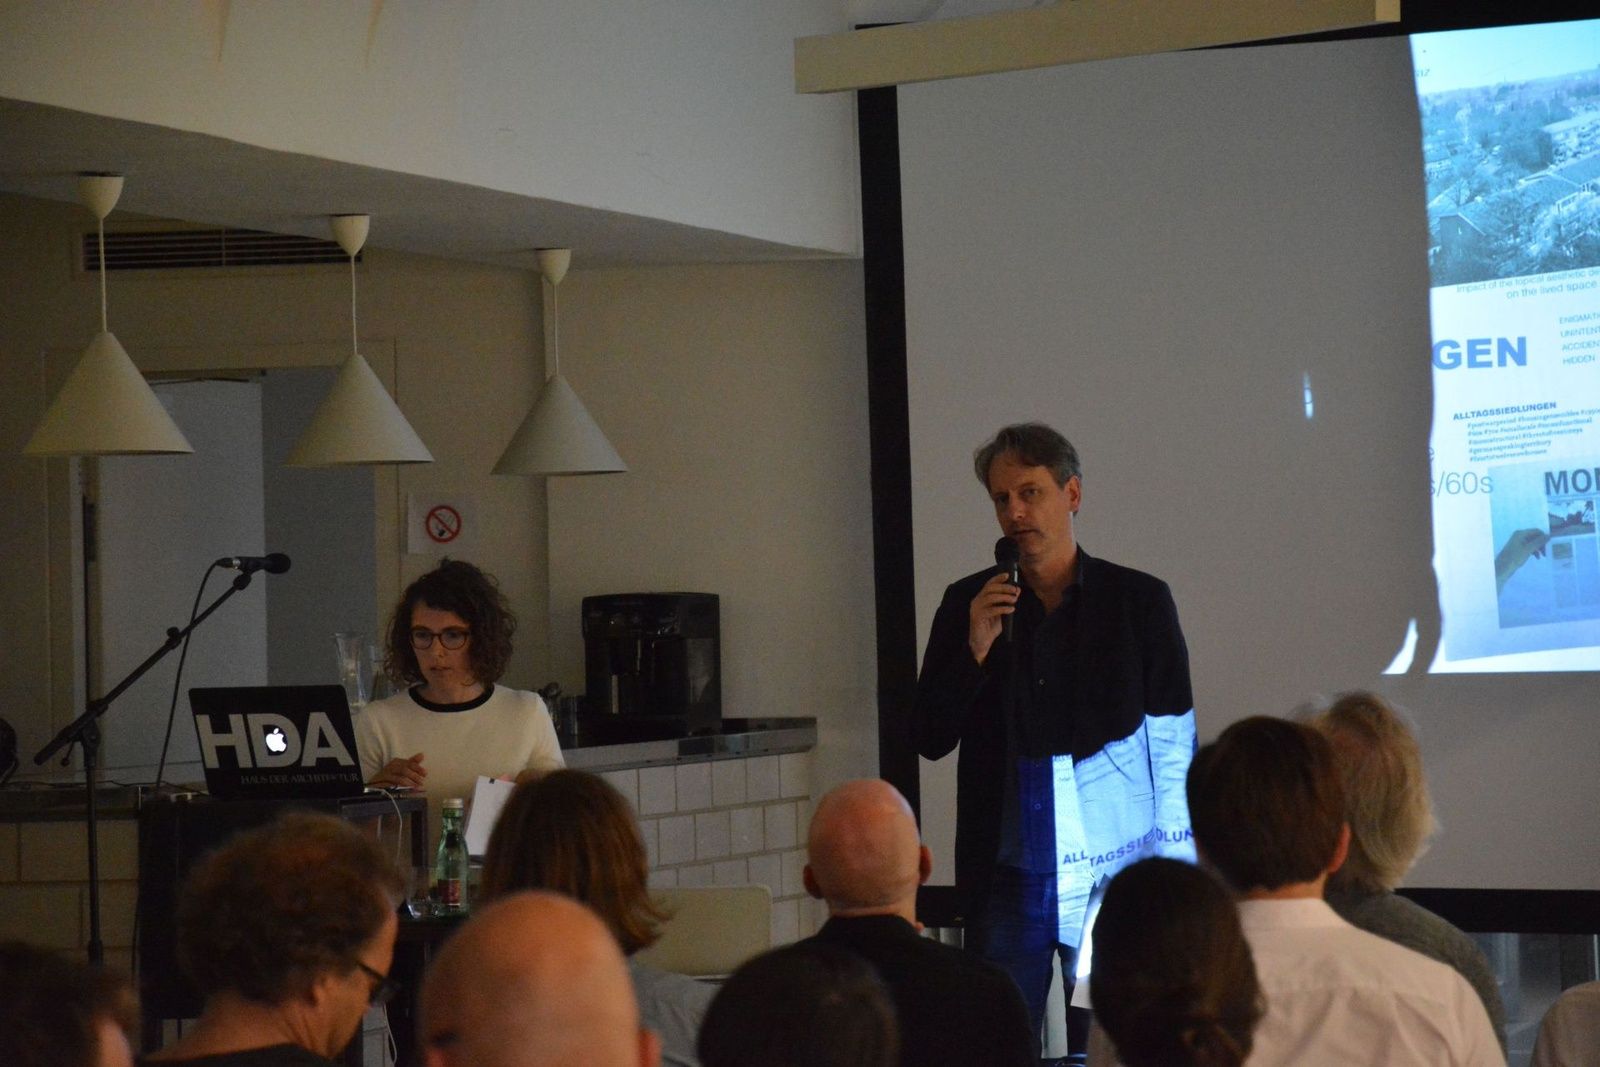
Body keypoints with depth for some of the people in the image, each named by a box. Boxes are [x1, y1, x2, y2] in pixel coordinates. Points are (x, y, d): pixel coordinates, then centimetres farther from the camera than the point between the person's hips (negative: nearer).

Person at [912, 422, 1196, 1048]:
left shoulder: (1139, 600, 3)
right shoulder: (967, 604, 7)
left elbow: (1175, 748, 4)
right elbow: (929, 739, 5)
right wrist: (976, 649, -9)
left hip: (1116, 878, -1)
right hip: (1006, 876, 1)